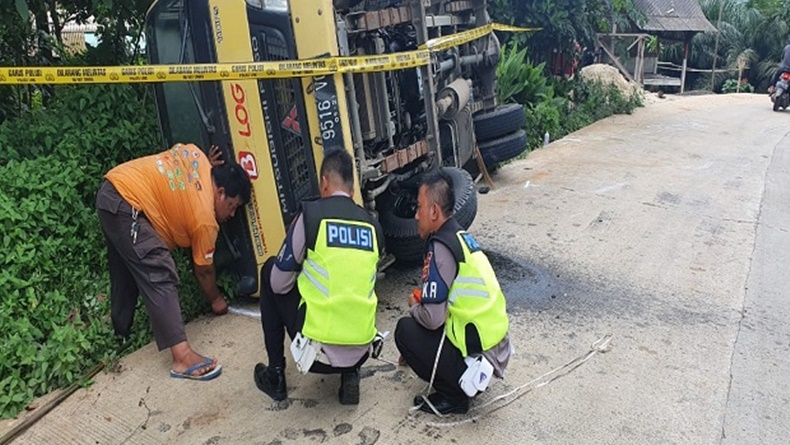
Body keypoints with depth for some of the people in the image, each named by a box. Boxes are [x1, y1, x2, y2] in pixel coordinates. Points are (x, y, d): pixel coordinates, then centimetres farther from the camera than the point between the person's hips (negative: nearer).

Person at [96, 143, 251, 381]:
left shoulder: (197, 157, 7)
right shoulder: (205, 219, -7)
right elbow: (204, 271, 5)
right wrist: (216, 299, 21)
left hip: (110, 191, 11)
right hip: (126, 204, -11)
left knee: (125, 273, 22)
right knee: (159, 276, -15)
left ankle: (121, 334, 39)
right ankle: (183, 356, -21)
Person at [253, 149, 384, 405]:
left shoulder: (311, 214, -7)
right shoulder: (372, 225, 6)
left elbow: (279, 285, -1)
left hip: (318, 346, -4)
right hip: (361, 350, 5)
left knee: (270, 271, 18)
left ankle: (276, 376, 22)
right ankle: (349, 373, 14)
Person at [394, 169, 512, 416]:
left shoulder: (441, 247, -20)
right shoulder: (461, 236, 8)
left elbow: (433, 318, -21)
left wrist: (413, 307, -2)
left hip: (478, 356, -9)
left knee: (405, 330, -5)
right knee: (418, 320, 18)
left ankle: (455, 395, 2)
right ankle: (466, 380, 16)